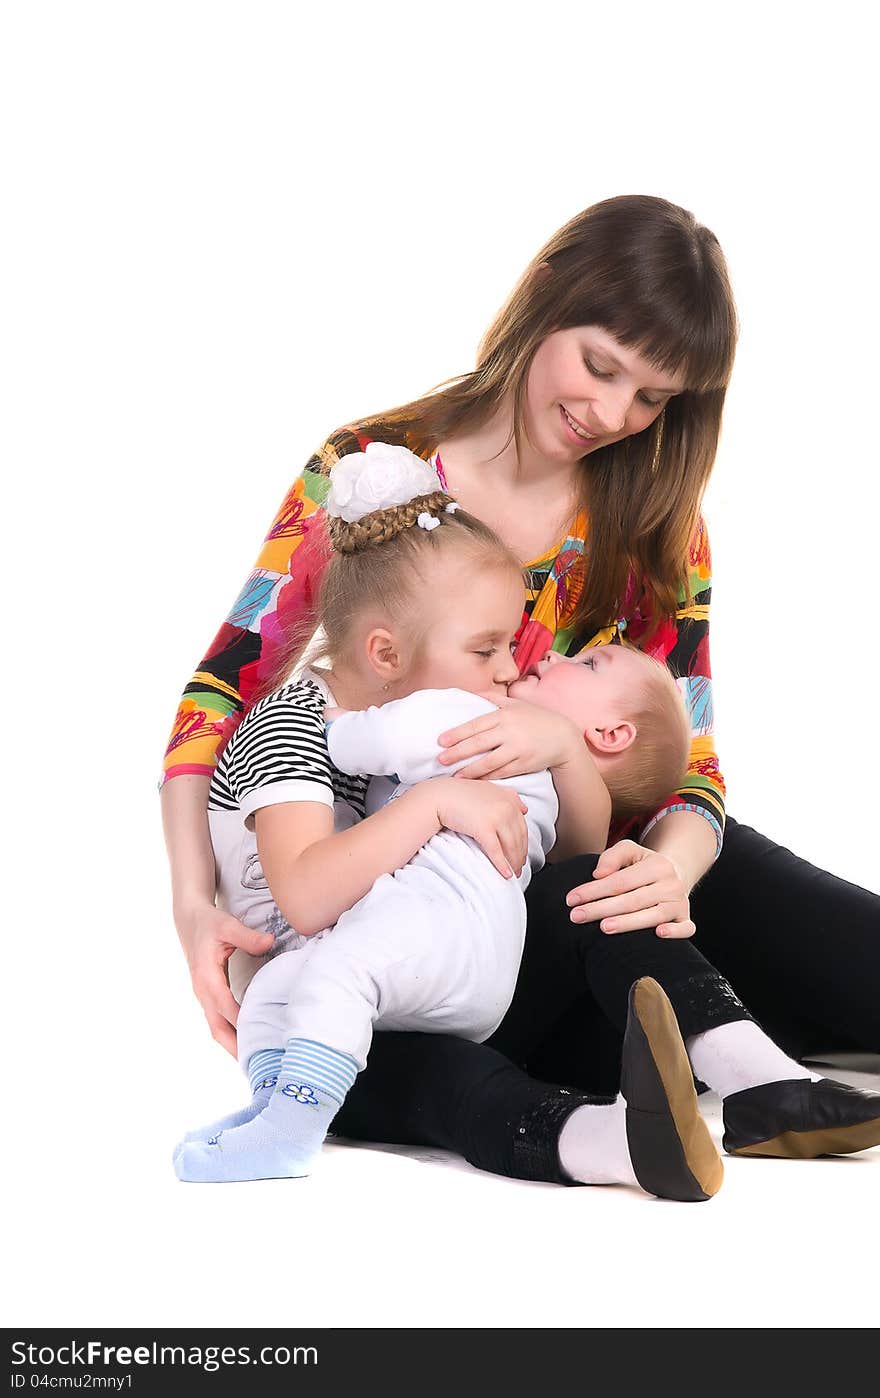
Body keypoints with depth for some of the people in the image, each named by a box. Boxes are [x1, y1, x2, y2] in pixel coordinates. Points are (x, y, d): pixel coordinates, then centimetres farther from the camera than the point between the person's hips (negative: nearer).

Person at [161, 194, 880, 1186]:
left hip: (601, 860, 2)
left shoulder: (658, 526, 3)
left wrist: (674, 866, -29)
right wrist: (194, 903, -20)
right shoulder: (367, 474, -5)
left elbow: (688, 761, -4)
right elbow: (221, 694, -4)